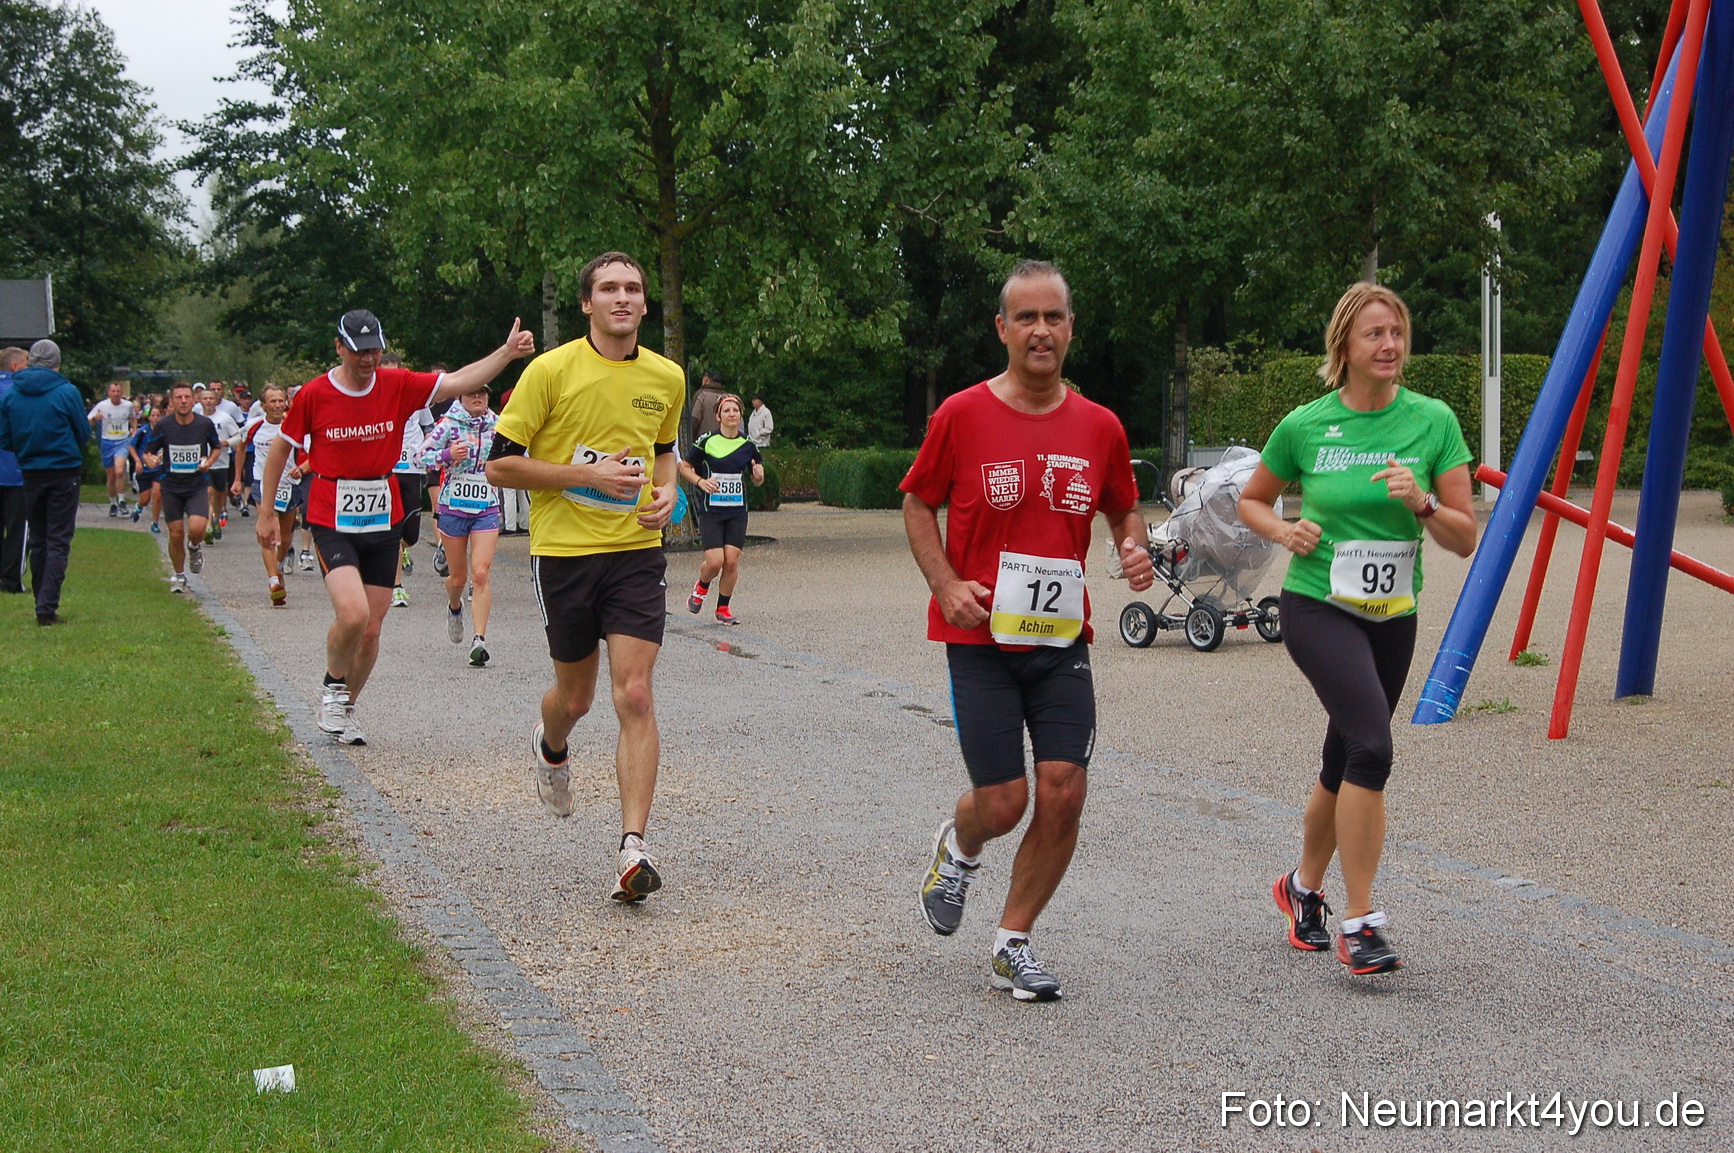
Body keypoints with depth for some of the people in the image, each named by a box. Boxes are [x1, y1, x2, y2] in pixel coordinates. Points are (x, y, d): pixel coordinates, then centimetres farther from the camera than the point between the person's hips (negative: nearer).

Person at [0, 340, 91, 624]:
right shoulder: (67, 392, -11)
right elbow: (84, 434, -2)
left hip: (30, 474, 4)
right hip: (64, 473, -3)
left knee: (37, 542, 14)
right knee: (58, 541, -2)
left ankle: (43, 603, 18)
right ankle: (47, 606, -11)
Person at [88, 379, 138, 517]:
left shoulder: (128, 405, 0)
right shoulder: (102, 405, -4)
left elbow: (133, 418, 23)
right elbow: (88, 423, -3)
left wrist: (134, 430, 9)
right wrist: (95, 418, -24)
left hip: (123, 441, -1)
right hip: (107, 442, 1)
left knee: (119, 471, -23)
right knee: (111, 477, 9)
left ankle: (122, 501, -11)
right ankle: (112, 503, 27)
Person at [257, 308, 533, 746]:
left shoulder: (398, 386, -1)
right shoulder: (313, 395, -6)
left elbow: (458, 382, -5)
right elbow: (280, 450, 6)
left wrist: (507, 353, -18)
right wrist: (267, 513, 9)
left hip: (384, 523, 3)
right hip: (332, 524, -3)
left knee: (371, 630, 6)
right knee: (353, 614, -22)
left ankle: (345, 709, 27)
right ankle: (332, 686, 7)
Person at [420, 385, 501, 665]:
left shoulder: (497, 425, 5)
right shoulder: (449, 424, -4)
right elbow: (422, 457, -8)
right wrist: (447, 455, -24)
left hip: (486, 509, 1)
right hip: (453, 508, -1)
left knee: (481, 573, -14)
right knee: (458, 577, 10)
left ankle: (479, 639, -16)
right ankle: (454, 608, 45)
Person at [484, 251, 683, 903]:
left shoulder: (667, 378, 4)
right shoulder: (551, 371, -9)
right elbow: (499, 464, -8)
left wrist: (667, 490, 2)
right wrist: (586, 473, -17)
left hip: (636, 551, 2)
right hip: (563, 551, -2)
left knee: (635, 696, -11)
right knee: (575, 696, 13)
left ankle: (632, 849, -12)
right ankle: (551, 749, 51)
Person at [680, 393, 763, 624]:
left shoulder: (748, 445, 4)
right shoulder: (706, 441, -5)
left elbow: (757, 481, 13)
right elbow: (684, 467, 5)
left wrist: (759, 474, -10)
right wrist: (700, 481, -12)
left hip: (737, 511, 3)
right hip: (710, 510, -3)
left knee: (732, 561, -4)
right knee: (715, 561, -11)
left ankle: (723, 609, 12)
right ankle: (701, 588, 23)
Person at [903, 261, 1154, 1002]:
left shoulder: (1099, 427, 4)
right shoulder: (962, 415, -5)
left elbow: (1124, 510, 18)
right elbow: (918, 504, 5)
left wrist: (1135, 548, -5)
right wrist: (945, 584, -10)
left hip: (1062, 637, 3)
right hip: (981, 636, -3)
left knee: (1064, 791, -7)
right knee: (1004, 800, -6)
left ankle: (1013, 942, 12)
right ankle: (957, 850, 33)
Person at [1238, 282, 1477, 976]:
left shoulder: (1433, 421, -2)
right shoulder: (1305, 426, -5)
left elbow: (1465, 540, -2)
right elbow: (1251, 501, 12)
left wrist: (1421, 502, -20)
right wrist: (1284, 531, -8)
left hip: (1392, 616, 4)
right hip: (1317, 608, -4)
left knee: (1347, 767, 15)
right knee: (1371, 745, -23)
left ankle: (1303, 888, 41)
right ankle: (1359, 924, -17)